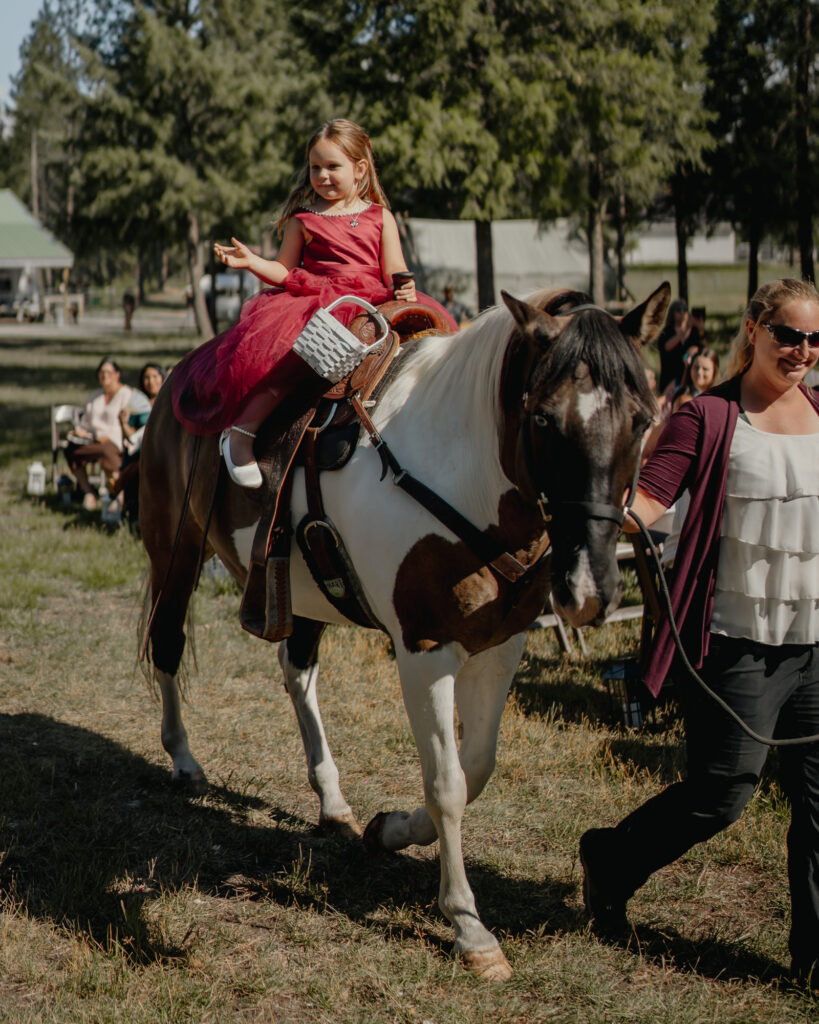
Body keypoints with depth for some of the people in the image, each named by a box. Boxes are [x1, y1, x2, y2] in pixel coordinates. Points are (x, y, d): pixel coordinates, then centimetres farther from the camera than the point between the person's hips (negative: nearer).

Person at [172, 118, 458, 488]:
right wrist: (253, 262, -5)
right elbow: (284, 272, 13)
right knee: (288, 358, -32)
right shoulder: (303, 220, 14)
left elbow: (395, 273, 9)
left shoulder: (380, 218, 15)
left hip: (371, 306, 2)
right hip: (314, 303, -2)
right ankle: (240, 429, -24)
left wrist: (404, 290, -13)